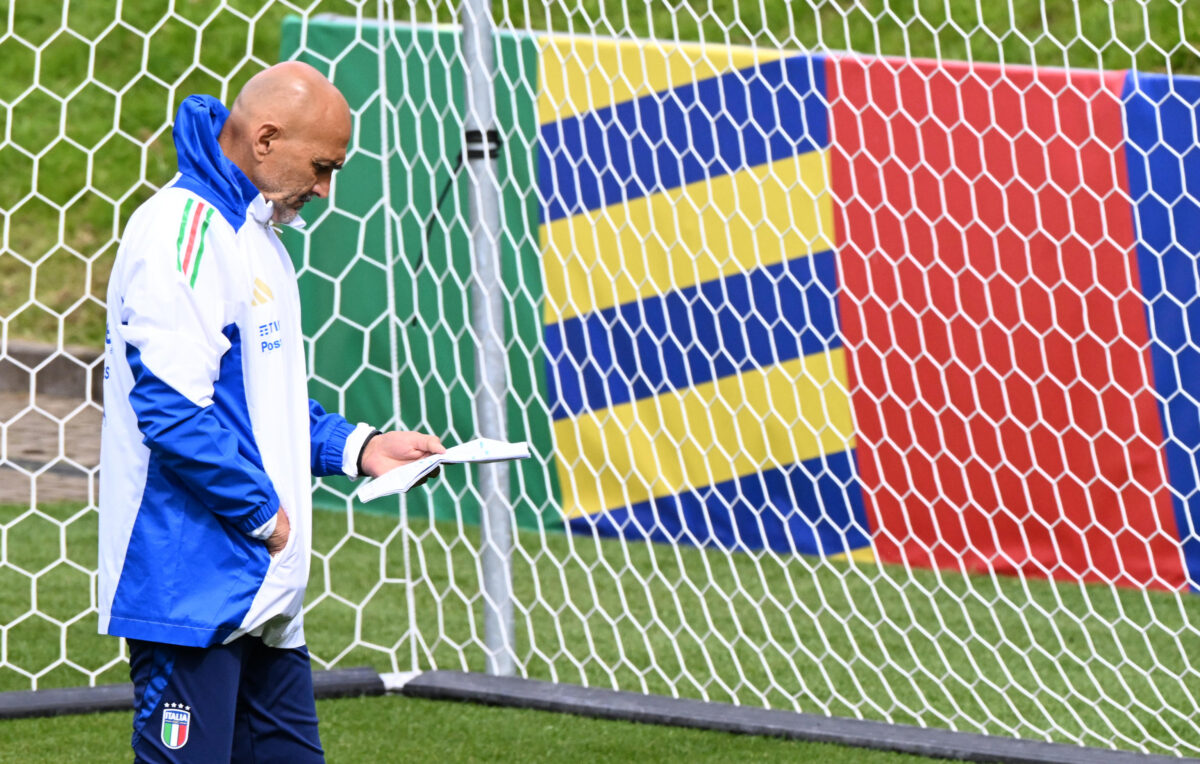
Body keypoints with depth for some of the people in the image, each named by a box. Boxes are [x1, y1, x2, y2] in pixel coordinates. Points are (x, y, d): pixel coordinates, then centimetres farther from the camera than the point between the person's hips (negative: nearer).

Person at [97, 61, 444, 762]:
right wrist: (264, 512, -14)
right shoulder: (182, 232, -15)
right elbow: (173, 410, -23)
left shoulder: (255, 237, 19)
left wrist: (355, 446, 13)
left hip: (261, 591, 10)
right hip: (191, 591, -10)